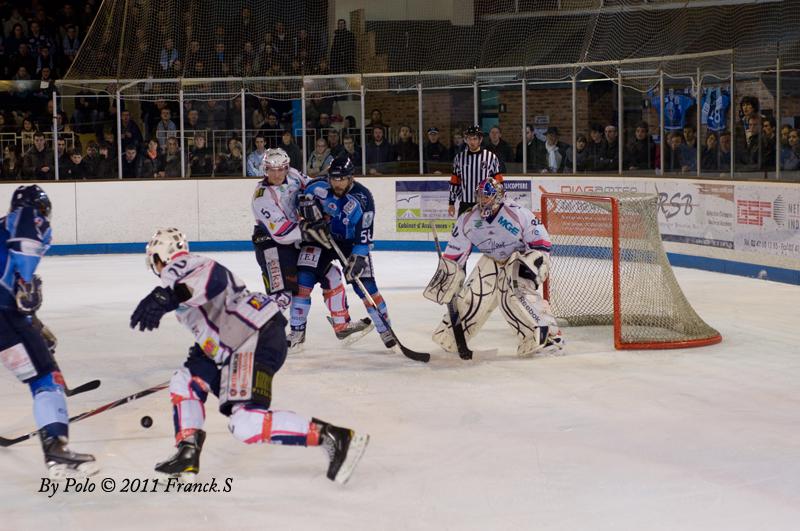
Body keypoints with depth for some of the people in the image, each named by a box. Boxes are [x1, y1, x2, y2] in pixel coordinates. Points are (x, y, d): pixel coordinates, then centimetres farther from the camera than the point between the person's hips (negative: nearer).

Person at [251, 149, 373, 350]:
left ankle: (342, 325, 16)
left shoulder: (293, 176, -5)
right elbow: (280, 232, -29)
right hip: (270, 243, -7)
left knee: (331, 274, 8)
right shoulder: (263, 196, -24)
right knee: (282, 294, -19)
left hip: (298, 241, 7)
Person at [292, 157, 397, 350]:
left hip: (351, 242, -1)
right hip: (320, 238, 1)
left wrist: (358, 259, -28)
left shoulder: (362, 199, -22)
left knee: (365, 285, -8)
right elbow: (303, 199, 2)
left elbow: (364, 234, -20)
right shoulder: (318, 186, -18)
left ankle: (386, 329, 8)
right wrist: (313, 216, -14)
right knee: (304, 278, -14)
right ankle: (296, 331, -4)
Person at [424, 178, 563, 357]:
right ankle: (449, 335, 17)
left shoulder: (518, 214, -26)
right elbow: (454, 256, -2)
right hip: (492, 261, 5)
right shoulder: (468, 220, -11)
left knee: (516, 294, -28)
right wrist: (443, 282, -2)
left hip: (520, 259, -5)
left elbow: (541, 242, -18)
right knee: (472, 295, -2)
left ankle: (548, 334, -24)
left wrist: (531, 262, -29)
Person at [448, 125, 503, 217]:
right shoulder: (459, 157, 6)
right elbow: (454, 182, 10)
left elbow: (498, 182, 1)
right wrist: (451, 203, 8)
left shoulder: (491, 157, -1)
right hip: (465, 205, 2)